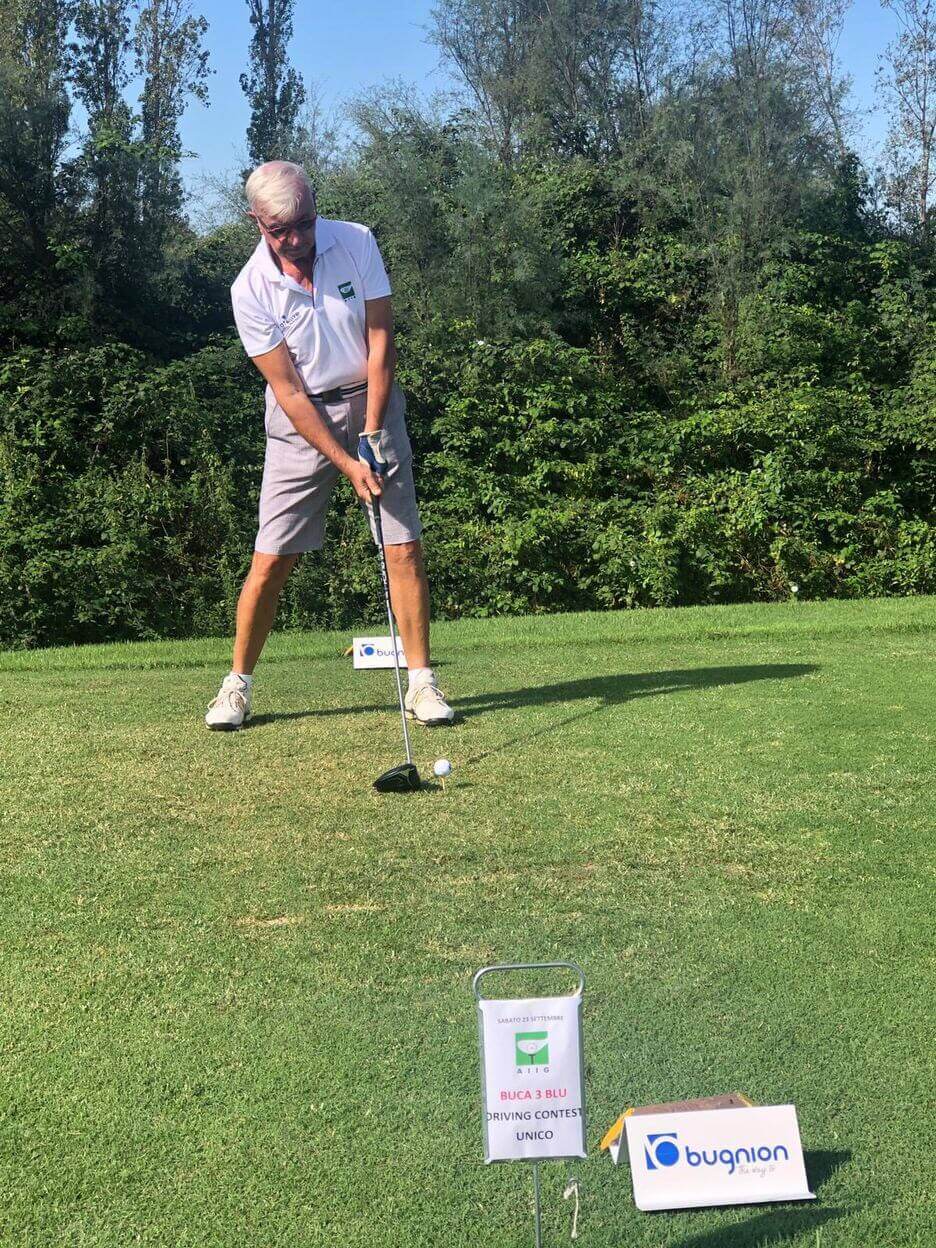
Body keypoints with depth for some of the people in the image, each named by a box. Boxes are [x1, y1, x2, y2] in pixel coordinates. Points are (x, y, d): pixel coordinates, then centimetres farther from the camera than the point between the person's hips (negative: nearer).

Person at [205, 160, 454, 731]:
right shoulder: (251, 290, -13)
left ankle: (422, 680, 2)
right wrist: (347, 465, -19)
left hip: (371, 402, 1)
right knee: (272, 559, -5)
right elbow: (290, 392, -13)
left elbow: (381, 343, -6)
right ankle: (238, 684, 11)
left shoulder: (357, 242, -9)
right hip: (300, 419, -1)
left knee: (404, 544, -7)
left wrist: (371, 434, -12)